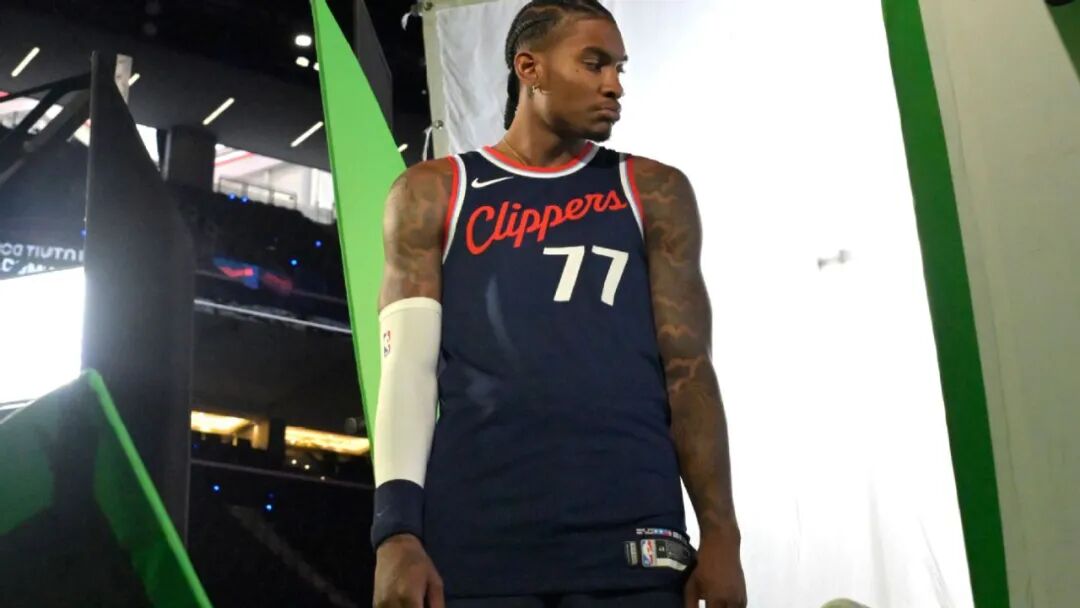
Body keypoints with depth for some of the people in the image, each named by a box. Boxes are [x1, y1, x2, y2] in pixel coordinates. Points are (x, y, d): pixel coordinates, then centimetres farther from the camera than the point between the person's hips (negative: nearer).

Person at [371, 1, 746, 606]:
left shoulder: (653, 192, 14)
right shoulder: (433, 193, 12)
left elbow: (688, 364, 8)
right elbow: (408, 366, 4)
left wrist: (720, 531, -2)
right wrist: (397, 531, -8)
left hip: (631, 533, 1)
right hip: (476, 533, -1)